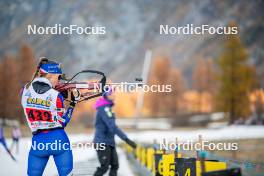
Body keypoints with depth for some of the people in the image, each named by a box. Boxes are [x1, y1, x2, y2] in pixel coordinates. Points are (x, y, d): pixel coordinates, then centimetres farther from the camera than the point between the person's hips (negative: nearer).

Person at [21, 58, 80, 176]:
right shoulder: (56, 96, -10)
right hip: (59, 140, -2)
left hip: (38, 142, 2)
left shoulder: (25, 90, -1)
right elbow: (62, 123, -3)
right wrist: (73, 104, 5)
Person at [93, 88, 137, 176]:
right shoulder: (104, 108, -18)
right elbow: (113, 127, -26)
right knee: (104, 167, -11)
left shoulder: (106, 107, 14)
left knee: (115, 165, 2)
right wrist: (126, 139, -30)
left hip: (109, 142, 9)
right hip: (102, 142, -9)